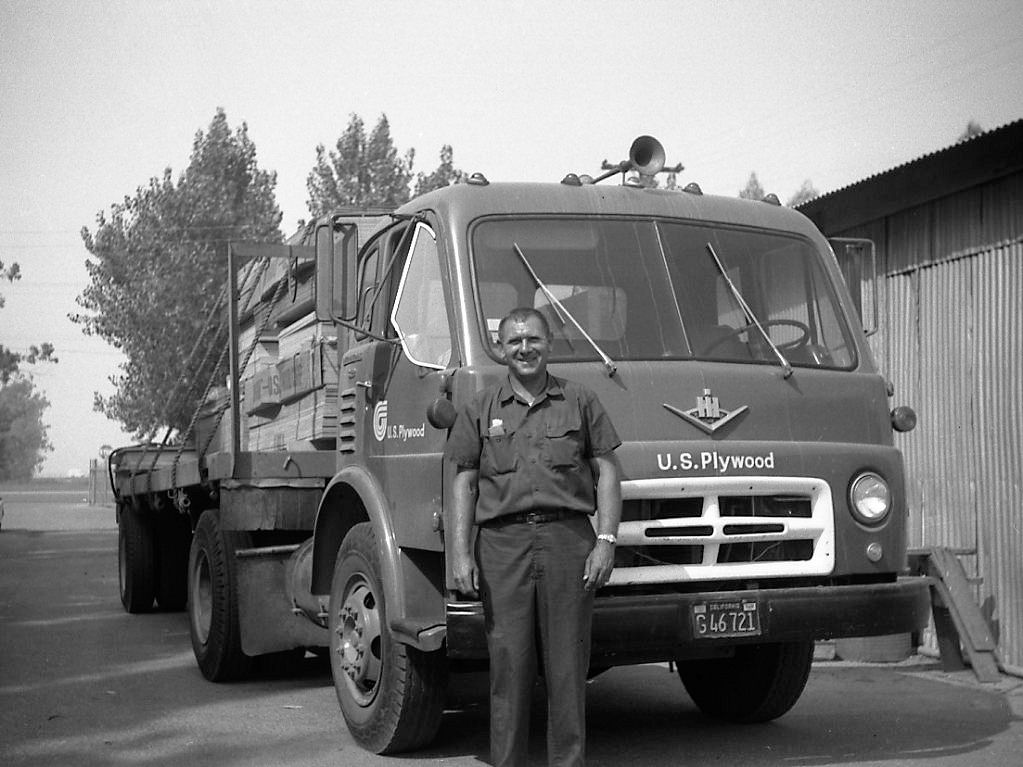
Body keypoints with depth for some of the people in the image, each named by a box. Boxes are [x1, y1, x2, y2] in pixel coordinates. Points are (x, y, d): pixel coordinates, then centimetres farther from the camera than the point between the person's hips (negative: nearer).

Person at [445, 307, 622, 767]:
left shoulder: (580, 402, 11)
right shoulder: (481, 410, 12)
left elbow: (607, 473, 8)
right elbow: (465, 484, 10)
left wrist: (606, 541, -3)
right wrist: (460, 553, 0)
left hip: (568, 540, 0)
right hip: (503, 543, 0)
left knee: (567, 664, 1)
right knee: (508, 662, 1)